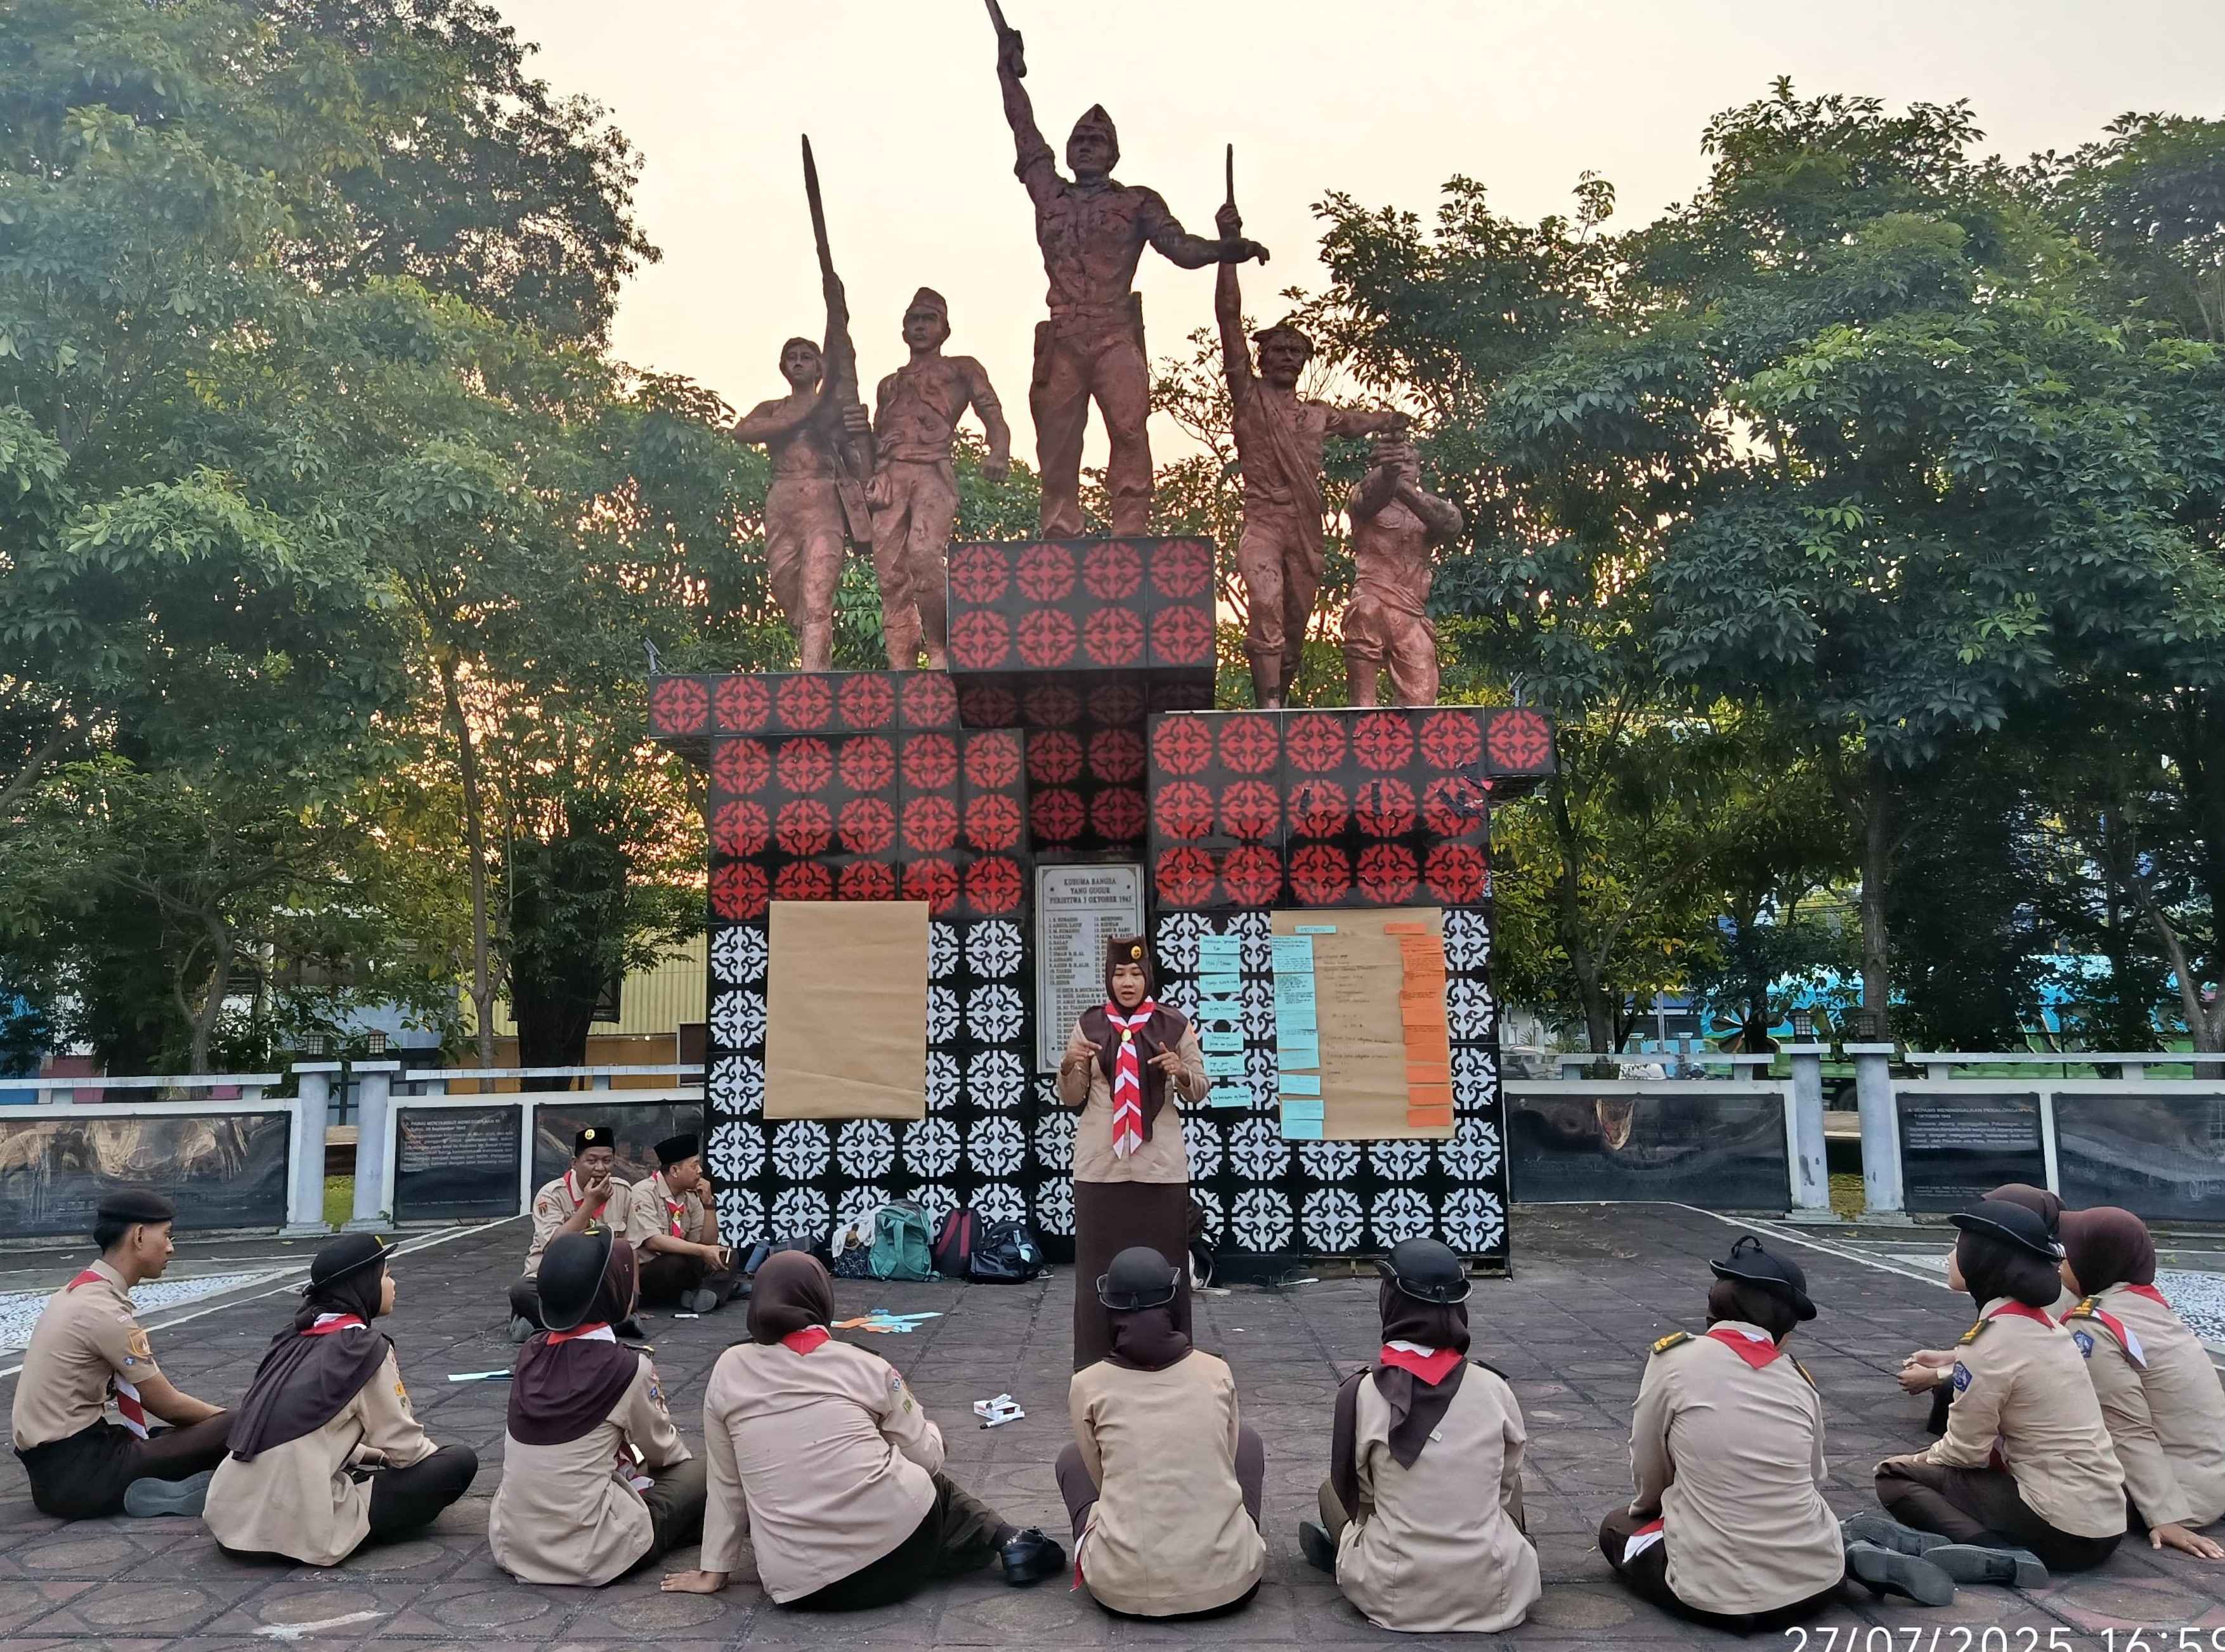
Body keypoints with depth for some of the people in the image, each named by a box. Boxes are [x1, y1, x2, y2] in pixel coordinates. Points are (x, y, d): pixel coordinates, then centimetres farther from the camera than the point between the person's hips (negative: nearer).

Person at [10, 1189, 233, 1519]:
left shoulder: (81, 1291, 9)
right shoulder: (104, 1310, -19)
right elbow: (167, 1404, -11)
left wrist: (217, 1417, 10)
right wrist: (232, 1420, 4)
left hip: (55, 1460, 10)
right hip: (73, 1472, -10)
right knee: (232, 1432, -17)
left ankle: (141, 1489, -5)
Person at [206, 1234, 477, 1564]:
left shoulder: (293, 1339, 13)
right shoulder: (366, 1349, -8)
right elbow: (404, 1445, -1)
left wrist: (373, 1454, 28)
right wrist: (440, 1456, 19)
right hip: (296, 1525, -8)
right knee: (460, 1462, -1)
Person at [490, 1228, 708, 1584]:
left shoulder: (531, 1353, 1)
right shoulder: (627, 1368, -14)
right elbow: (662, 1448, 4)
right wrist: (682, 1458, 26)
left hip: (509, 1545, 6)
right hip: (585, 1556, -6)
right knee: (699, 1473, 11)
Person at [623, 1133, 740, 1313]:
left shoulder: (690, 1197, 7)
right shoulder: (644, 1193, -13)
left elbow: (709, 1242, 8)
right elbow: (652, 1241, -25)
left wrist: (708, 1204, -5)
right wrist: (702, 1251, -28)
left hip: (677, 1267, 7)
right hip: (642, 1271, -7)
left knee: (727, 1255, -7)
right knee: (677, 1263, -35)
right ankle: (722, 1285, -9)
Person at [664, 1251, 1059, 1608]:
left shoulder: (729, 1370, 6)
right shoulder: (864, 1366, 2)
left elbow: (726, 1482, 11)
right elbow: (927, 1457, 9)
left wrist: (714, 1571, 22)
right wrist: (931, 1430, 31)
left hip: (802, 1585, 1)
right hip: (898, 1536, -1)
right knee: (934, 1485, 34)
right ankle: (1006, 1541, 13)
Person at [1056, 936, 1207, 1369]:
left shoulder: (1175, 1024, 4)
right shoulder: (1088, 1024, 6)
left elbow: (1199, 1091, 7)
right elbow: (1071, 1098, 9)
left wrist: (1182, 1073, -14)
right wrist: (1069, 1065, -11)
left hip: (1160, 1164, 0)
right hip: (1100, 1164, 1)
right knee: (1100, 1264, 1)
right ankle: (1098, 1363, 9)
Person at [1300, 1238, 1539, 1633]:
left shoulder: (1362, 1392, -13)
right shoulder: (1494, 1388, -8)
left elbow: (1355, 1492, 3)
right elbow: (1505, 1482, 8)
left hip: (1394, 1599, -1)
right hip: (1493, 1595, 1)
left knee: (1331, 1491, 26)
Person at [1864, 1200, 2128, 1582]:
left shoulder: (1991, 1340, -18)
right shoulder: (2045, 1325, 7)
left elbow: (1964, 1450, -8)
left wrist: (1920, 1460, 9)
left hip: (2062, 1529, -9)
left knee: (1895, 1476, 2)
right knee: (1928, 1465, 22)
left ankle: (1997, 1558, -16)